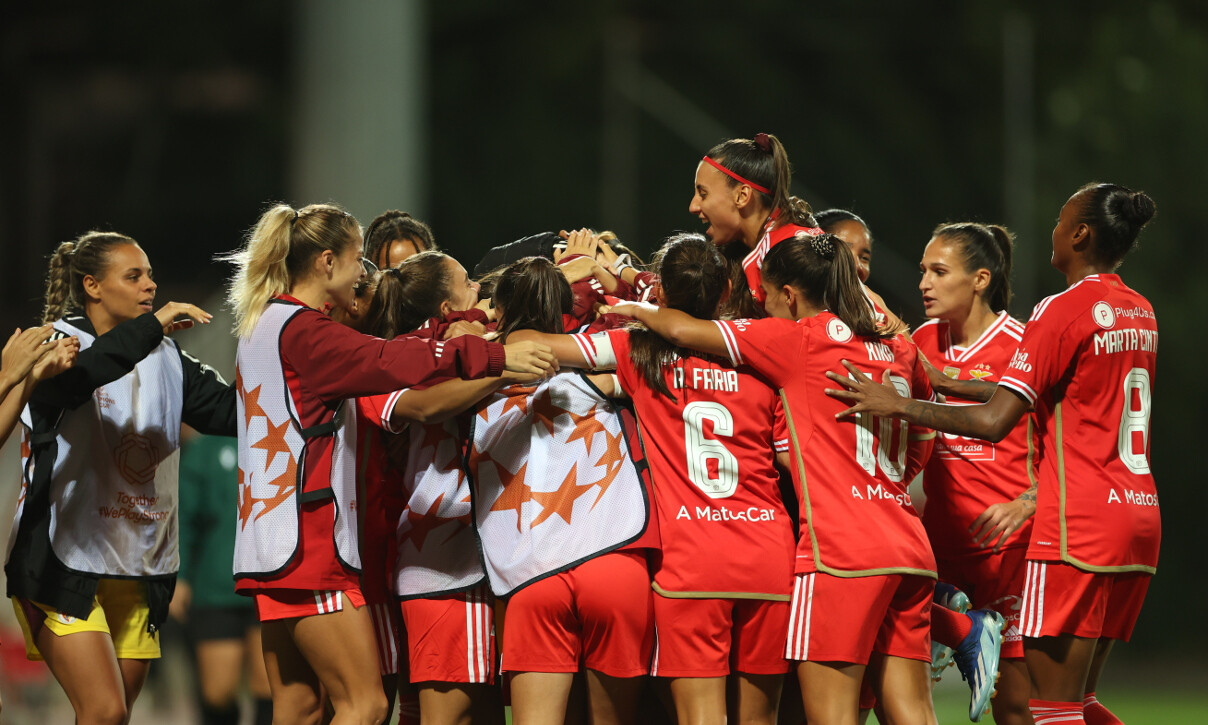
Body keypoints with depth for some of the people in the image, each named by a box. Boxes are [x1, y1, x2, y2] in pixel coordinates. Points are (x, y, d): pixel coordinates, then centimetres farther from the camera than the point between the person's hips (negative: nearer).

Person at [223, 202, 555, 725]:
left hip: (275, 544, 10)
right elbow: (387, 362, -26)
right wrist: (495, 357, -30)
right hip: (310, 542, -10)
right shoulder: (303, 329, -12)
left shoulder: (267, 323, 18)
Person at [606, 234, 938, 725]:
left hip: (841, 550, -7)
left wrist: (643, 311, 20)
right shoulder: (899, 349, 15)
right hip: (910, 549, 7)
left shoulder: (800, 339, -3)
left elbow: (685, 330, 1)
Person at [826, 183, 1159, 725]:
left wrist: (897, 404, -11)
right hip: (1140, 518, 9)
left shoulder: (1063, 310, -11)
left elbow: (994, 421, -18)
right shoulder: (1140, 314, 14)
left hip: (1079, 526, -9)